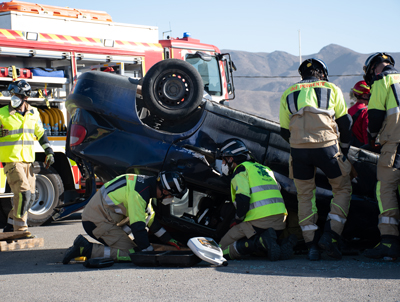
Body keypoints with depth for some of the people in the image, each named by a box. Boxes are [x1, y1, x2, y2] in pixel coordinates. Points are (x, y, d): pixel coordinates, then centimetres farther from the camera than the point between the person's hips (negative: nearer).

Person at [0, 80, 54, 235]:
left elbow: (41, 134, 18)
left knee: (30, 196, 6)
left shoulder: (34, 113, 9)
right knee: (23, 192, -18)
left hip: (28, 161, 6)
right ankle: (20, 228, -8)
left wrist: (49, 152, 12)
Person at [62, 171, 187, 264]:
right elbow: (138, 226, -21)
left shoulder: (146, 184, 9)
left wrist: (167, 239, 21)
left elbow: (149, 218, 20)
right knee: (131, 253, -13)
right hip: (98, 222, -10)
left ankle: (83, 247, 5)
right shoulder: (139, 192, -22)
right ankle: (86, 249, -14)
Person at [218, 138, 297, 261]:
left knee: (223, 250, 2)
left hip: (258, 222, -8)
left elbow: (243, 199, -14)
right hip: (280, 221, 8)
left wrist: (237, 220, 1)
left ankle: (262, 242, -21)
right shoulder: (264, 168, 27)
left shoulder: (240, 169, 0)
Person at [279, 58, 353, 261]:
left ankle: (312, 246, 8)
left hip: (298, 150, 2)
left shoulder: (288, 94, 20)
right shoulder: (332, 89, 14)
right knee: (342, 189, 15)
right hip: (327, 147, -2)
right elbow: (345, 122, 12)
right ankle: (330, 235, -1)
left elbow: (284, 131, 16)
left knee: (305, 196, 15)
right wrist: (344, 149, 25)